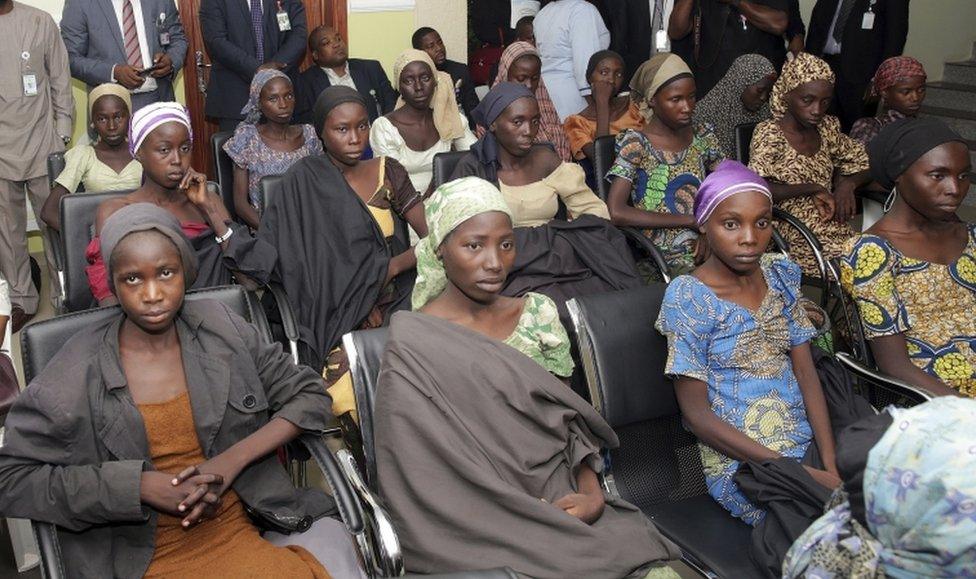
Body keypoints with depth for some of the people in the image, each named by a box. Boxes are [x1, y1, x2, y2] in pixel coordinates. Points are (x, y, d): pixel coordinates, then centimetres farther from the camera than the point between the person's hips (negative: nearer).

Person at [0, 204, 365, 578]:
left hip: (248, 529, 4)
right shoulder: (75, 375, -4)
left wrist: (233, 459, -10)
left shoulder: (221, 330, 2)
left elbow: (310, 396, 5)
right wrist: (142, 486, -13)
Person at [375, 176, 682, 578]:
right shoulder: (414, 345, -7)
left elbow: (572, 419, 10)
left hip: (567, 504, 5)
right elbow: (425, 474, -9)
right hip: (484, 526, -4)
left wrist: (591, 494, -8)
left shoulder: (536, 313, 8)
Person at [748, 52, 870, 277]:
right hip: (795, 239, -6)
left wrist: (847, 184, 0)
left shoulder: (827, 128, 12)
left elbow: (865, 163, 22)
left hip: (835, 229, 6)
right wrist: (812, 189, -15)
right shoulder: (770, 133, -7)